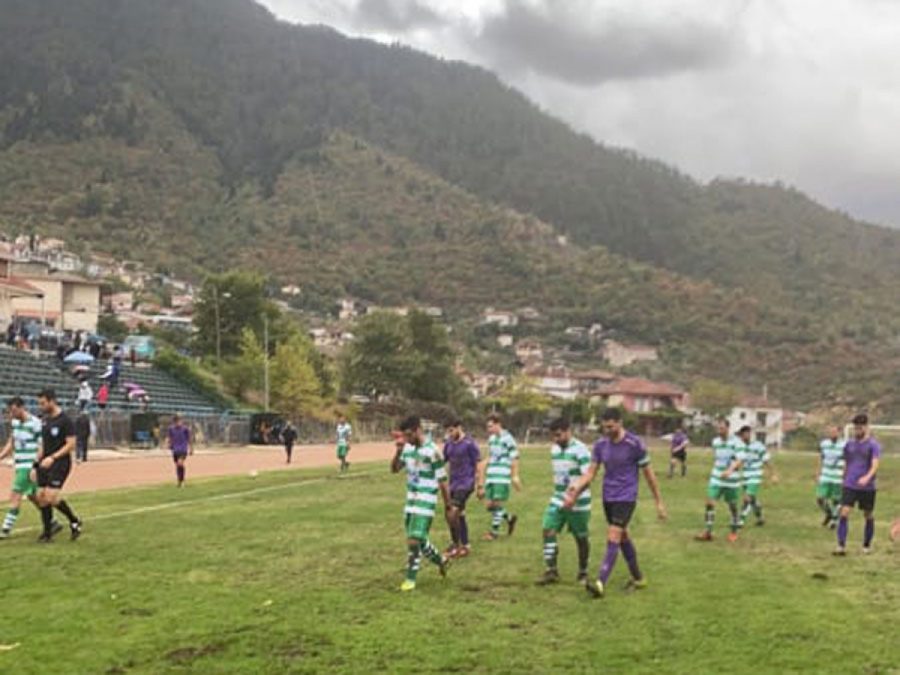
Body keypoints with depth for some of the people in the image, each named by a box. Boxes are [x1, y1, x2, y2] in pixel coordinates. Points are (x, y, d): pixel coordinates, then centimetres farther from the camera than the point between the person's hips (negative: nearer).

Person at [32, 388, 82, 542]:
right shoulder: (45, 420, 14)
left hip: (60, 463, -8)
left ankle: (75, 522, 4)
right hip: (45, 464, 8)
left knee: (51, 497, -17)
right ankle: (48, 532, 14)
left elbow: (71, 445, -15)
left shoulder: (65, 420, -11)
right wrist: (36, 466, 17)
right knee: (41, 497, 3)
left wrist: (52, 457, -23)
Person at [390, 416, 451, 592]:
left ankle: (410, 579, 1)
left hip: (425, 501, -7)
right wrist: (399, 451, -8)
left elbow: (442, 481, -12)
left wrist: (448, 506, -7)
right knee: (418, 539, 15)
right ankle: (441, 560, 39)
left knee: (414, 540, -11)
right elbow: (395, 469, 8)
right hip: (411, 500, 7)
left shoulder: (432, 451, -17)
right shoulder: (408, 449, 4)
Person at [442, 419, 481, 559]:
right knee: (459, 515, 11)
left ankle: (456, 544, -5)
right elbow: (442, 461, 16)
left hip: (466, 483, -7)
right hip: (453, 483, 7)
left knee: (453, 513, -17)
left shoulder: (469, 443, -10)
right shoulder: (448, 443, 8)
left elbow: (478, 465, -8)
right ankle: (465, 546, 21)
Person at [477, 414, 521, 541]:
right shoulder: (491, 439, 14)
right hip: (490, 477, 7)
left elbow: (514, 459, -8)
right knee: (490, 504, 6)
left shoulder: (508, 439, -9)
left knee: (498, 503, -7)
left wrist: (515, 476, -10)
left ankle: (494, 531, 4)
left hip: (502, 478, -7)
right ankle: (509, 518, 28)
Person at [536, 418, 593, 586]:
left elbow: (586, 477, -21)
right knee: (548, 530, -7)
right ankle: (551, 571, -2)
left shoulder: (580, 450, -16)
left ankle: (583, 573, 22)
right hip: (558, 500, 6)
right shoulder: (554, 449, 8)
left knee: (581, 538, 6)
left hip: (578, 502, -6)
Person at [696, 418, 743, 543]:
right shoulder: (715, 441, 4)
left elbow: (738, 461, -22)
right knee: (710, 502, -7)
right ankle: (708, 532, -4)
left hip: (731, 480, -4)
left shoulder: (735, 442, -13)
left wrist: (730, 470, -39)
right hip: (716, 479, 4)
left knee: (732, 506, 7)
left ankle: (734, 532, 25)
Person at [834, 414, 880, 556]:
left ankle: (867, 545, 26)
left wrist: (867, 477, -36)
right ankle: (841, 546, -14)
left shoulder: (873, 445, -5)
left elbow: (875, 465, -19)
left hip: (867, 488, -2)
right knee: (844, 513, -11)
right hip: (849, 486, 2)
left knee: (868, 516, 9)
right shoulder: (849, 444, 8)